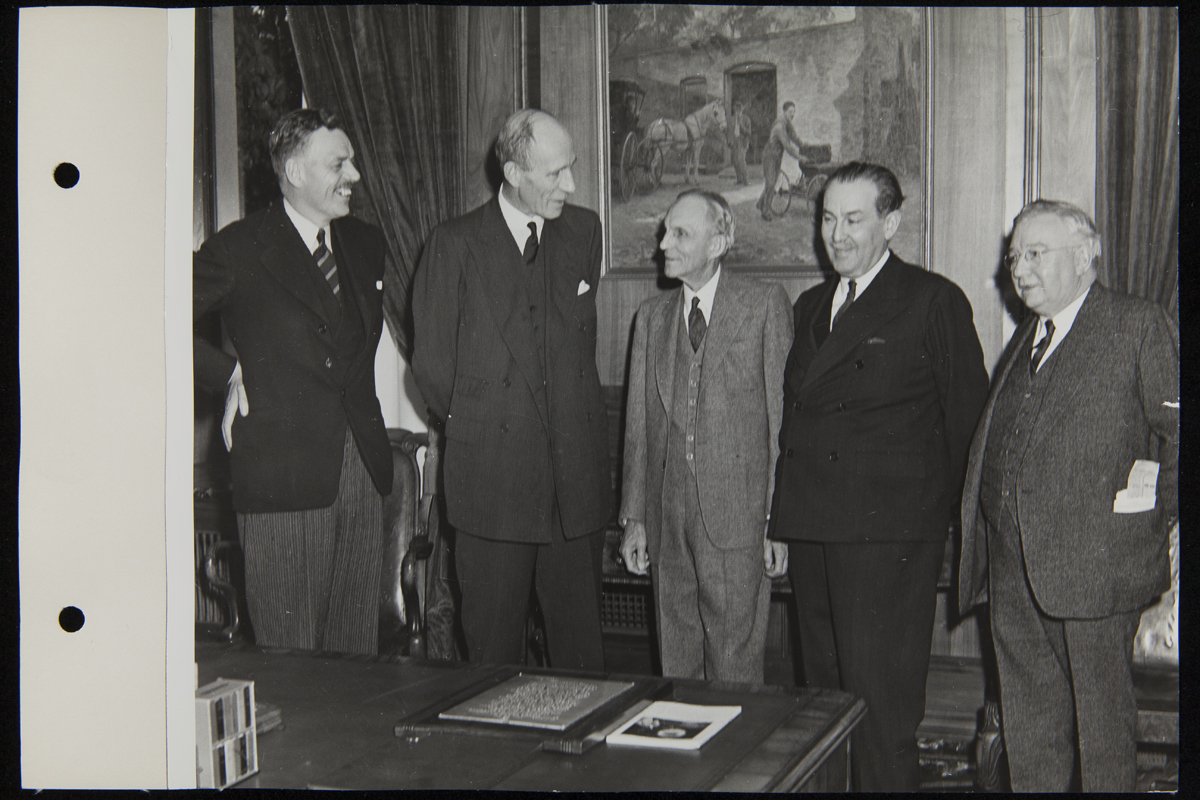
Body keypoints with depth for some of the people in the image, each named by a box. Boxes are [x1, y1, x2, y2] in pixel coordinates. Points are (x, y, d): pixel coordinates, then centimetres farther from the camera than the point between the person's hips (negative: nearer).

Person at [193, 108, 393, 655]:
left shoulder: (366, 244, 14)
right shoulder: (239, 249, -5)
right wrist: (227, 374, -5)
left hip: (362, 467, 5)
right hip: (281, 474, -5)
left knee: (359, 649, 10)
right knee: (290, 660, 1)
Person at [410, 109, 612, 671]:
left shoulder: (584, 231, 8)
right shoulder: (455, 245, -4)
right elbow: (431, 365, 1)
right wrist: (474, 430, 9)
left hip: (577, 471, 3)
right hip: (491, 478, -3)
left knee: (581, 641, 8)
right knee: (493, 647, 6)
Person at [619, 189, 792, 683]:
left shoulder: (765, 306, -1)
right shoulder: (652, 315, 14)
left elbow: (784, 416, -4)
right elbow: (639, 423, 14)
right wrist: (634, 517, 10)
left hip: (737, 516, -4)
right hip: (668, 518, 5)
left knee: (734, 667, -1)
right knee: (676, 665, 11)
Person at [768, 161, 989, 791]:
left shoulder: (934, 301, -2)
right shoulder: (810, 305, 18)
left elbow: (967, 421, -1)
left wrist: (943, 515, 0)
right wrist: (784, 519, 14)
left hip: (889, 534, -6)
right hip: (812, 530, 7)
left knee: (880, 702, -6)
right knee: (824, 689, 11)